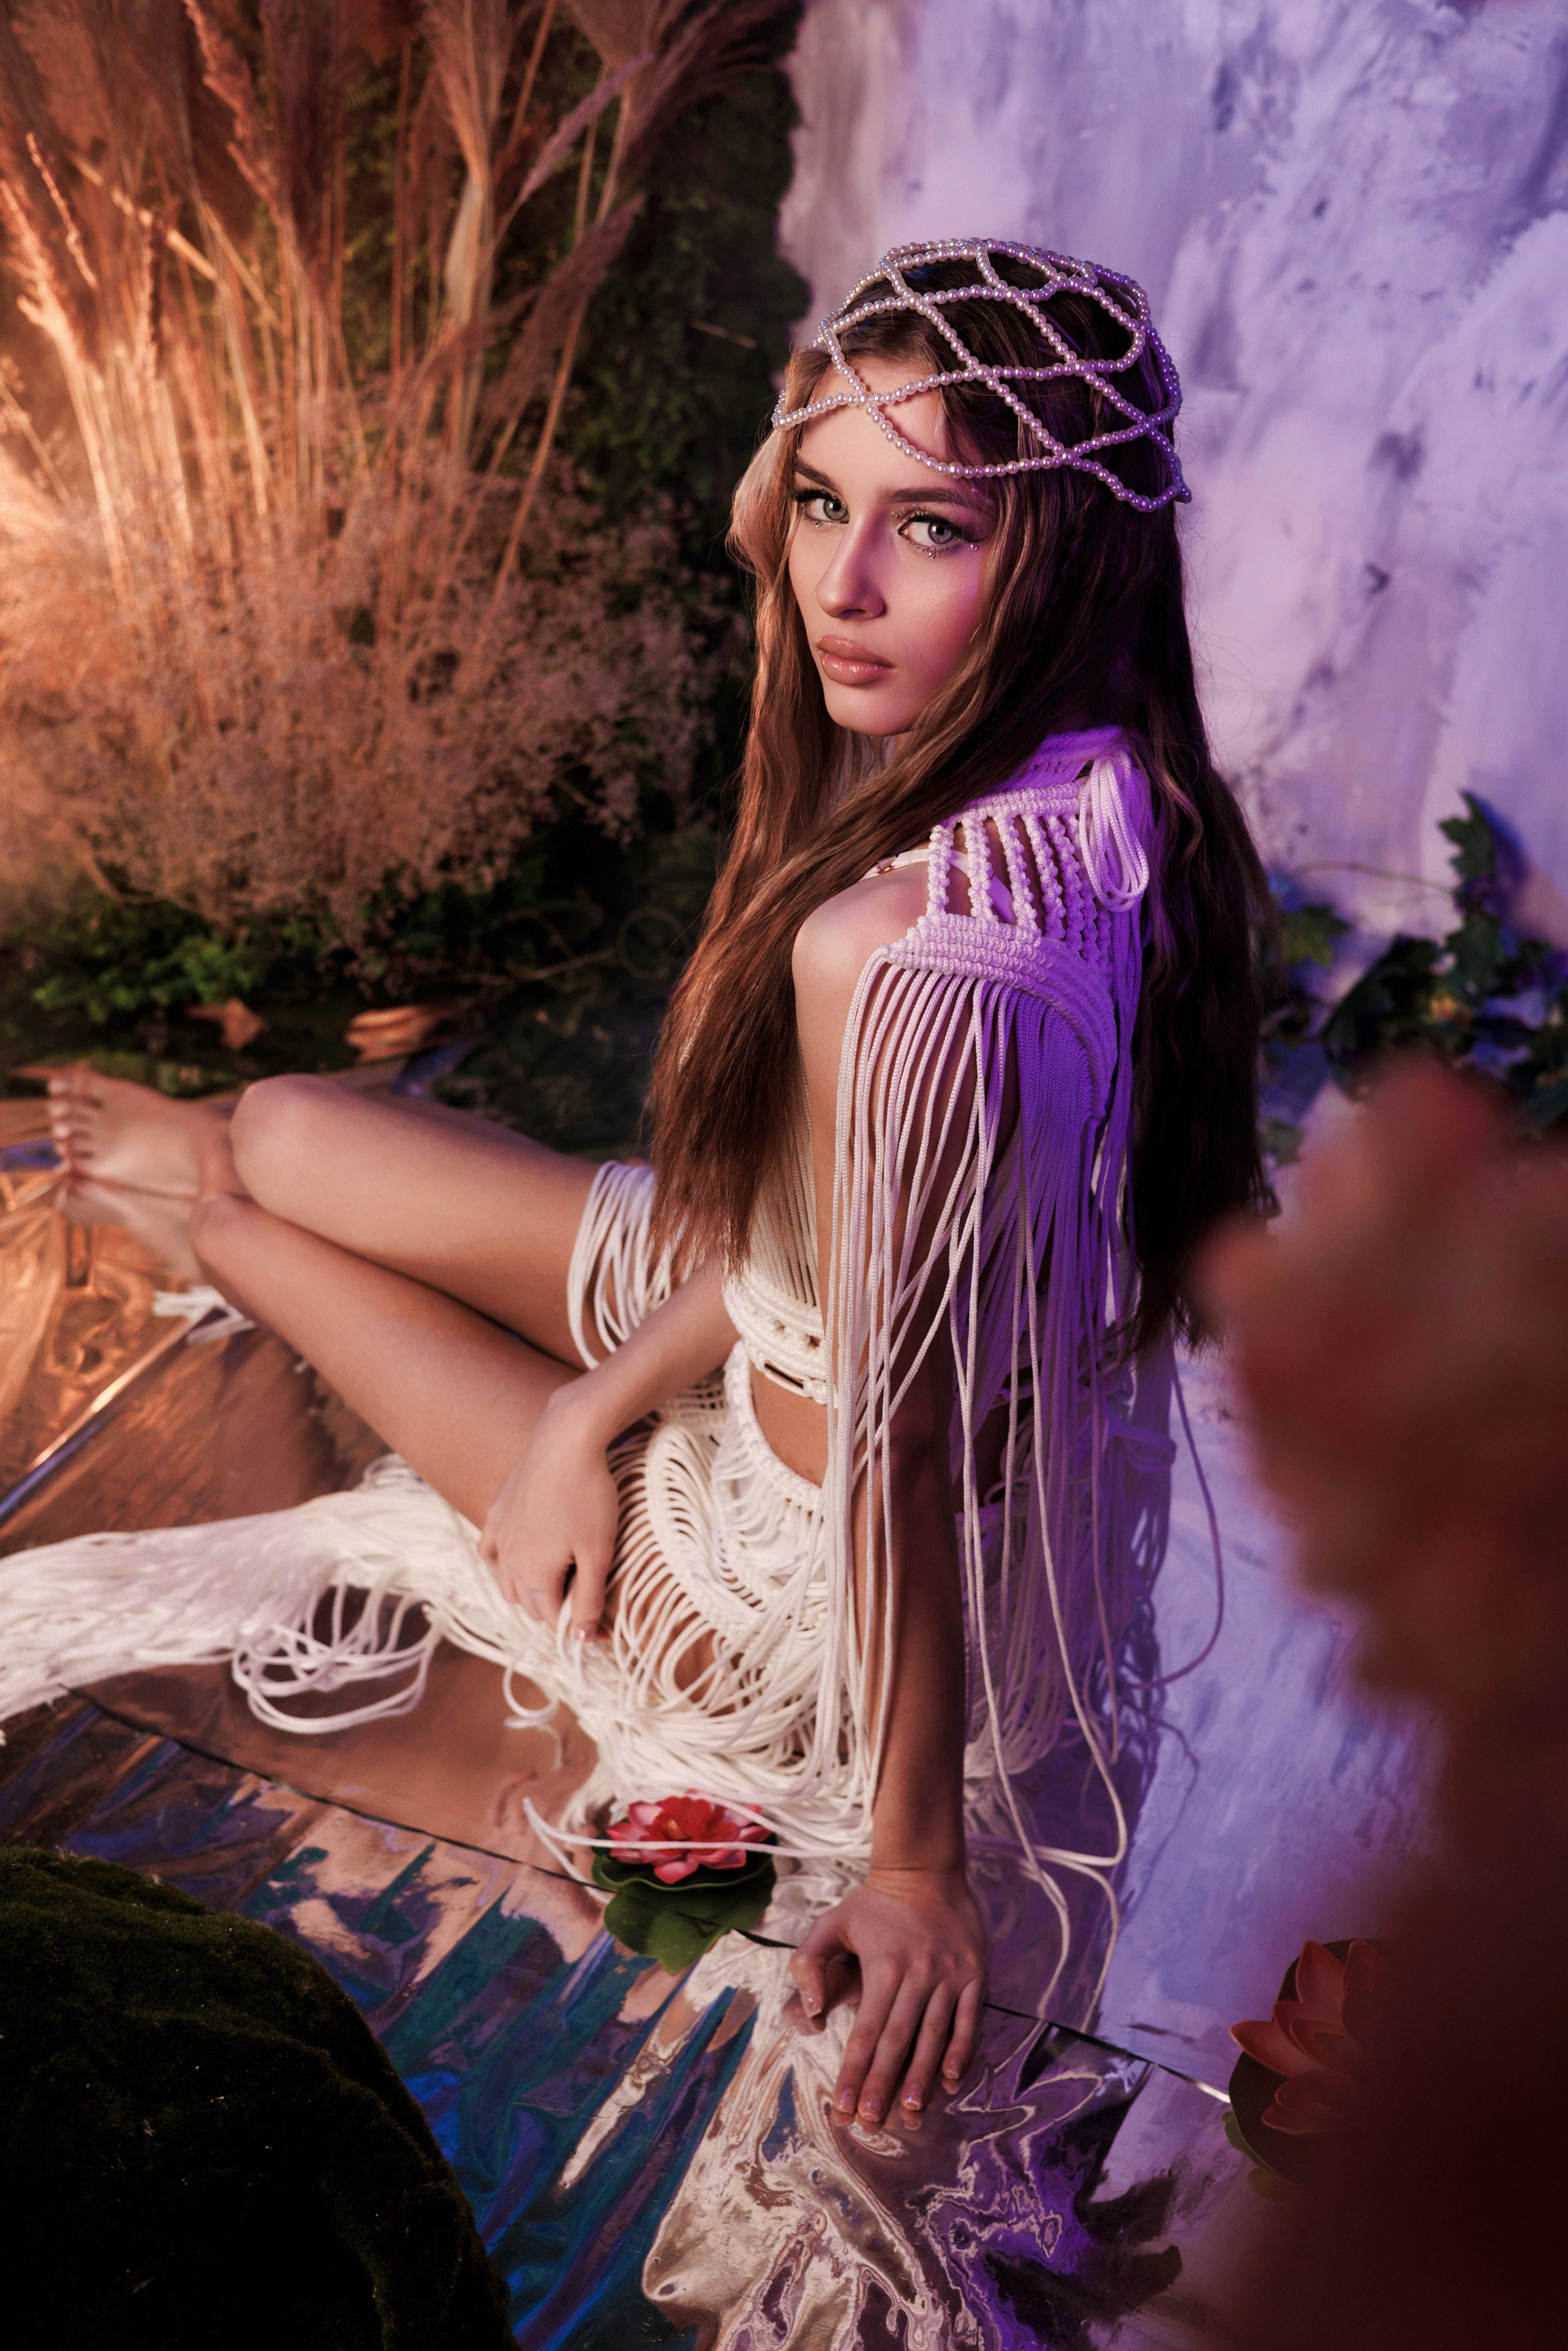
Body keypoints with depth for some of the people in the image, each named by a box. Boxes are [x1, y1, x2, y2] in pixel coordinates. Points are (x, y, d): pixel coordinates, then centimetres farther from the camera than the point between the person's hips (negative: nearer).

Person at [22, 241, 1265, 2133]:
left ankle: (239, 1217, 53)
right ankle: (236, 1166, 54)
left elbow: (895, 1439, -30)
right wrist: (602, 1400, -2)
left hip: (818, 1594, -6)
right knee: (280, 1130, 16)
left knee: (248, 1219, 14)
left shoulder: (897, 953, -41)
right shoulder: (1113, 798, -12)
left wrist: (912, 1860, -16)